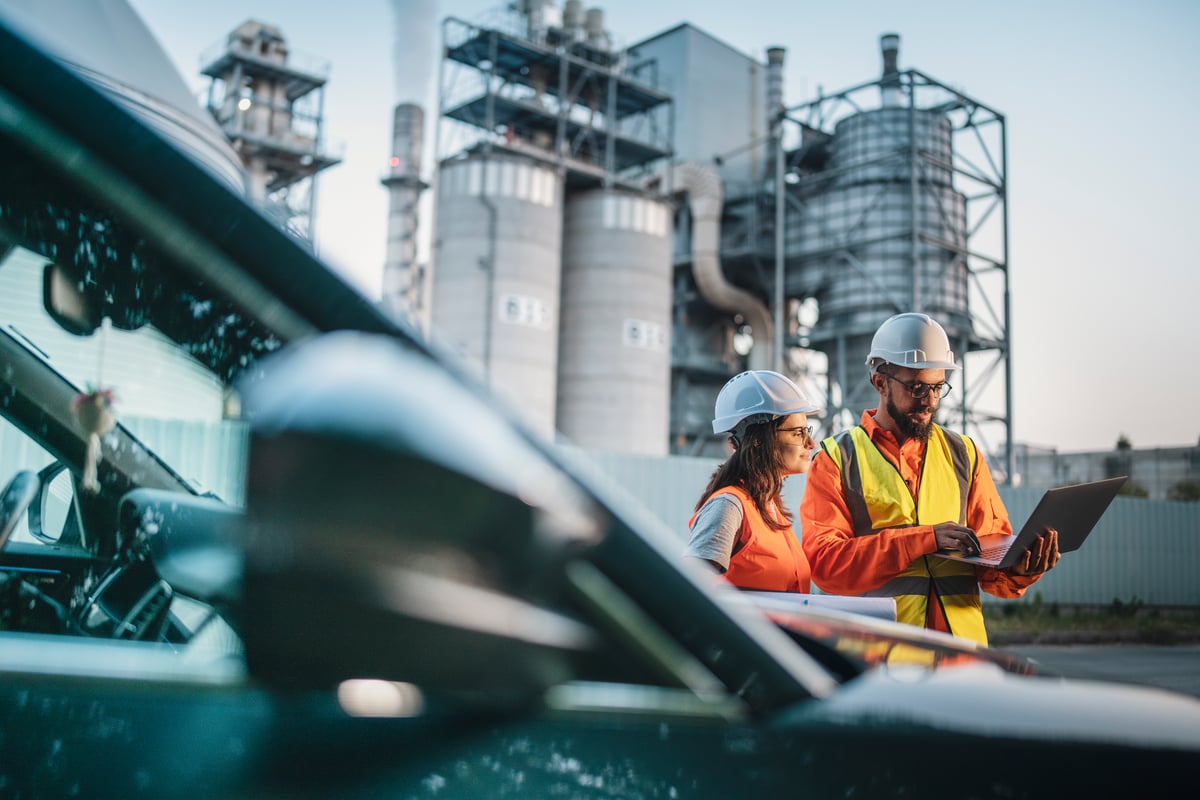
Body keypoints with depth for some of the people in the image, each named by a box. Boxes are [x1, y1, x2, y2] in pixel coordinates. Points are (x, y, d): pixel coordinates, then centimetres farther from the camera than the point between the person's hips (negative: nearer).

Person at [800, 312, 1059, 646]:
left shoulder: (963, 453, 18)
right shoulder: (837, 458, 6)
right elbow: (824, 560, -6)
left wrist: (1021, 567, -6)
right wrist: (924, 538, -13)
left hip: (962, 635, 5)